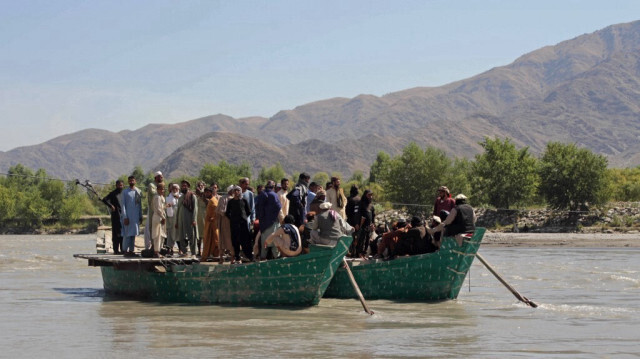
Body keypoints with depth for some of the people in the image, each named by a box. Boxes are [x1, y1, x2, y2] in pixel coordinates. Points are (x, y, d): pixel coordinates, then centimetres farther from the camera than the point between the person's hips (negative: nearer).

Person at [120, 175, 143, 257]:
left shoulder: (138, 192, 10)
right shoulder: (125, 192, -2)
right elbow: (123, 205, -5)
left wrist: (140, 216, 12)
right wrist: (125, 217, -12)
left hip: (136, 216, 4)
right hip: (128, 216, -4)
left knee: (133, 234, 6)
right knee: (128, 234, -6)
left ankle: (131, 250, 11)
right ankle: (125, 250, -1)